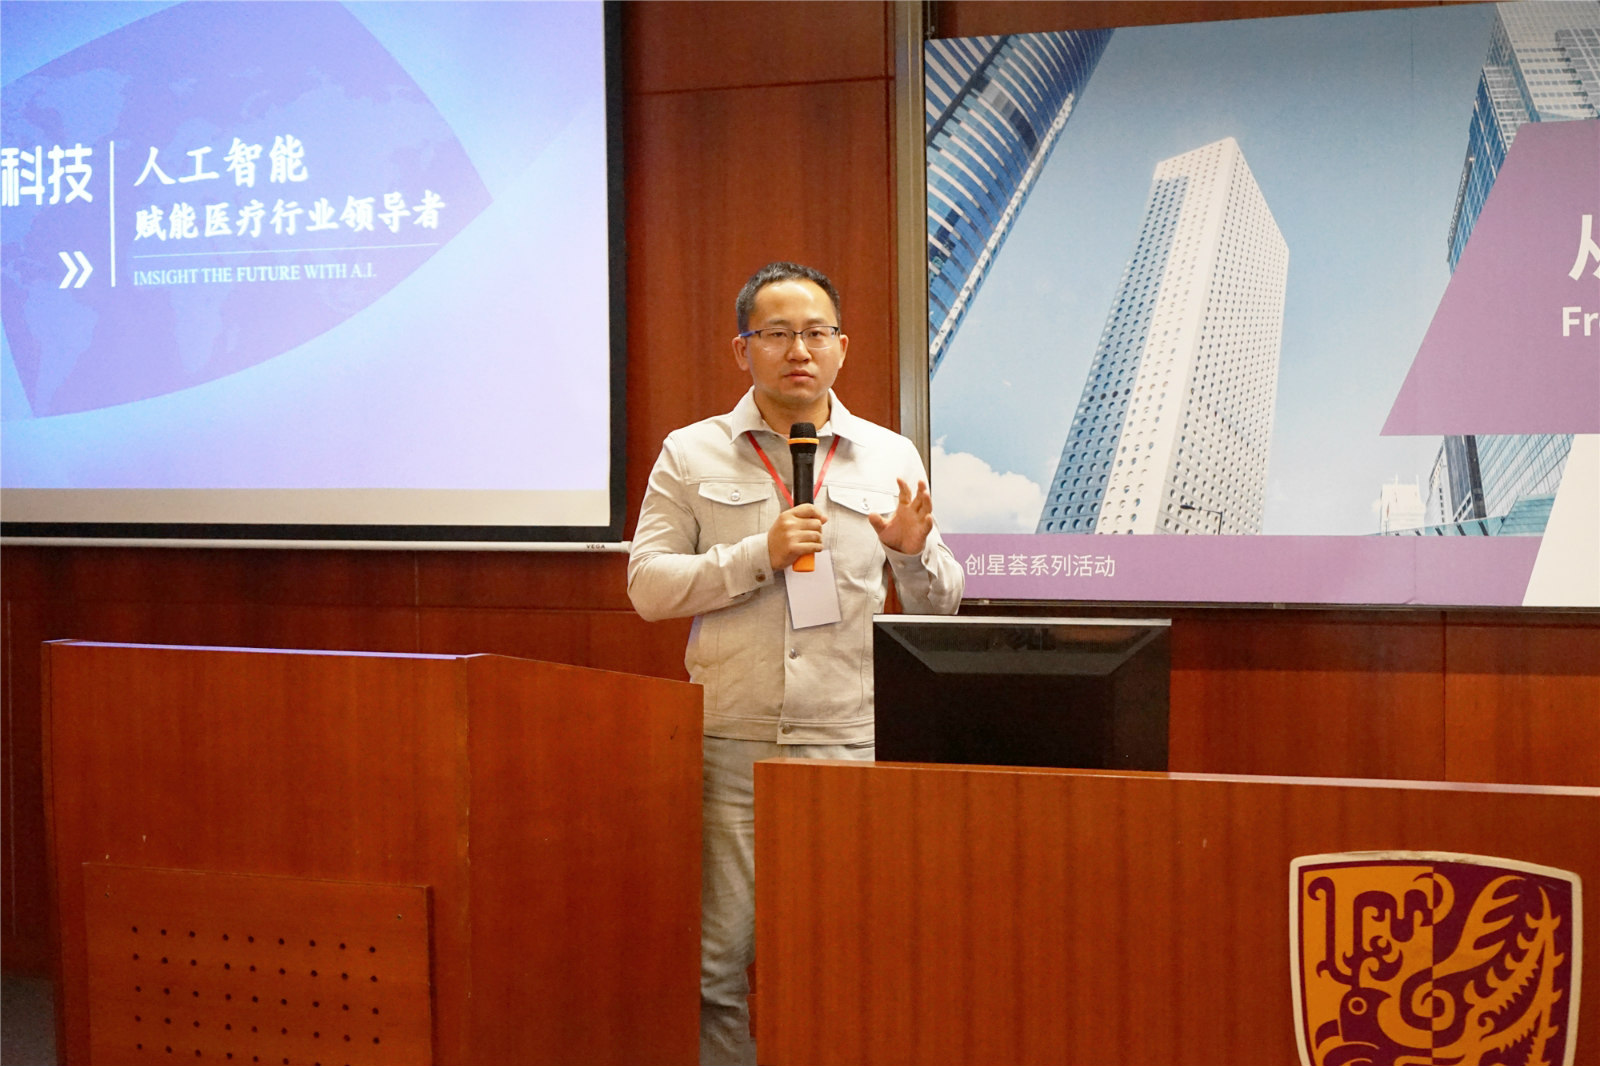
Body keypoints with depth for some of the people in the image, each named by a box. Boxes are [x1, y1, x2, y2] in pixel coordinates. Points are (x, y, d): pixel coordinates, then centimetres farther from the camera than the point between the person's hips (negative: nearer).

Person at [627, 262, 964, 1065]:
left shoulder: (891, 458, 10)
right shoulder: (692, 456, 7)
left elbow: (939, 613, 12)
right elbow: (648, 586, -1)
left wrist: (914, 551, -10)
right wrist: (761, 555, -11)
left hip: (852, 745, 1)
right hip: (731, 747, -1)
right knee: (718, 964, 1)